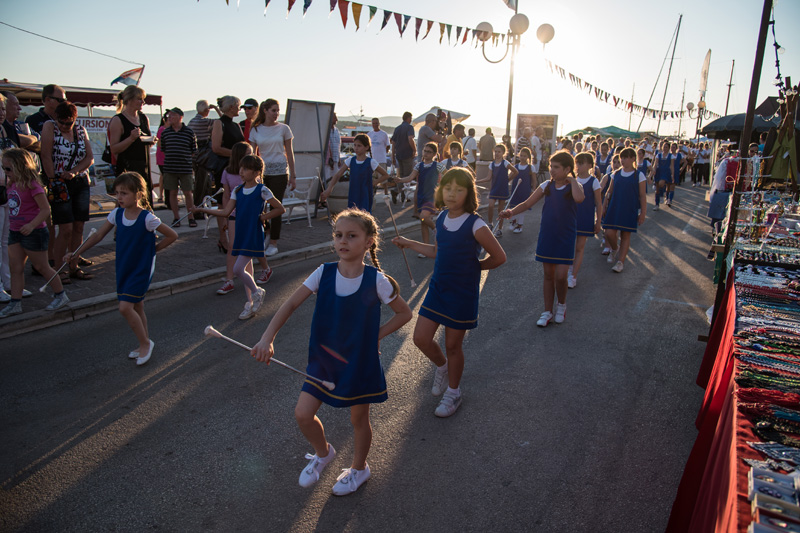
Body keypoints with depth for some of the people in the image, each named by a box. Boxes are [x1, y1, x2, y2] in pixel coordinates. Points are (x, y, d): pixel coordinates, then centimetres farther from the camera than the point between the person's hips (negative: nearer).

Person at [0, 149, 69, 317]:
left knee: (42, 267, 3)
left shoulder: (32, 185, -16)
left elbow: (46, 210, -20)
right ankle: (15, 303, 12)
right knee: (15, 267, 6)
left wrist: (31, 225, -30)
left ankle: (60, 295, 19)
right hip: (15, 232, 8)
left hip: (33, 233, -8)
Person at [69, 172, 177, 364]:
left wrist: (152, 249, -6)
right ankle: (145, 344, 30)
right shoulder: (117, 214, 0)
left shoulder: (147, 218, -18)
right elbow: (98, 236, 7)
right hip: (123, 268, 6)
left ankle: (145, 342, 6)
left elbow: (172, 235, -10)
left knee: (125, 307, -13)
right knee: (136, 308, 15)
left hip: (142, 269, -6)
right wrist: (76, 253, 2)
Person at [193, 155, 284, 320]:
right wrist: (203, 210, -4)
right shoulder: (237, 191, 8)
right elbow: (226, 212, 3)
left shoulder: (262, 190, -8)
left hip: (253, 235, -6)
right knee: (246, 270, 12)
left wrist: (262, 217, -8)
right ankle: (251, 304, 23)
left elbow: (280, 209, -6)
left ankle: (256, 292, 10)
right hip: (240, 234, 6)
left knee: (238, 269, -14)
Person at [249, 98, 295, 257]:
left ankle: (273, 244, 7)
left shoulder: (283, 128, 3)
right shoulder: (256, 130, 6)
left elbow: (289, 153, 5)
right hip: (262, 172, 2)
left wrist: (292, 175, 2)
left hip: (279, 172, -2)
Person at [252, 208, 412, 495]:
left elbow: (404, 313, -4)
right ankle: (323, 452, 33)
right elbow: (291, 304, -11)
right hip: (324, 359, 2)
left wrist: (375, 334, -10)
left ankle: (359, 467, 45)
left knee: (359, 419, 15)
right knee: (303, 413, -1)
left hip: (360, 361, -2)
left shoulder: (376, 280, -16)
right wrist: (267, 338, -22)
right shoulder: (324, 273, -10)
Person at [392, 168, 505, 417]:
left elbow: (499, 257, -11)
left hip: (463, 294, -5)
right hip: (438, 287, 6)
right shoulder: (441, 219, 2)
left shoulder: (475, 225, -18)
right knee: (421, 338, 4)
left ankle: (453, 392, 32)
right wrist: (410, 244, 16)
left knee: (453, 345, 8)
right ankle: (442, 367, 37)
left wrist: (472, 266, -4)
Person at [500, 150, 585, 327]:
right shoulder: (547, 185, 2)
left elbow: (579, 198, -33)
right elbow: (528, 203, 0)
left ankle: (562, 305, 23)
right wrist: (512, 212, -17)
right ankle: (547, 312, 22)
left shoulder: (574, 186, -8)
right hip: (547, 236, 3)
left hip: (565, 237, -3)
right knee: (548, 275, 10)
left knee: (560, 276, -6)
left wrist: (572, 180, -19)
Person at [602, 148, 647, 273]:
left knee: (625, 235, 3)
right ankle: (614, 250, 27)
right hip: (614, 208, 3)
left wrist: (643, 212, -6)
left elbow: (642, 196, -3)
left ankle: (621, 262, 10)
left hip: (630, 210, -2)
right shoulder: (616, 174, 5)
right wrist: (604, 205, 10)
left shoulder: (639, 175, -4)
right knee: (609, 233, -5)